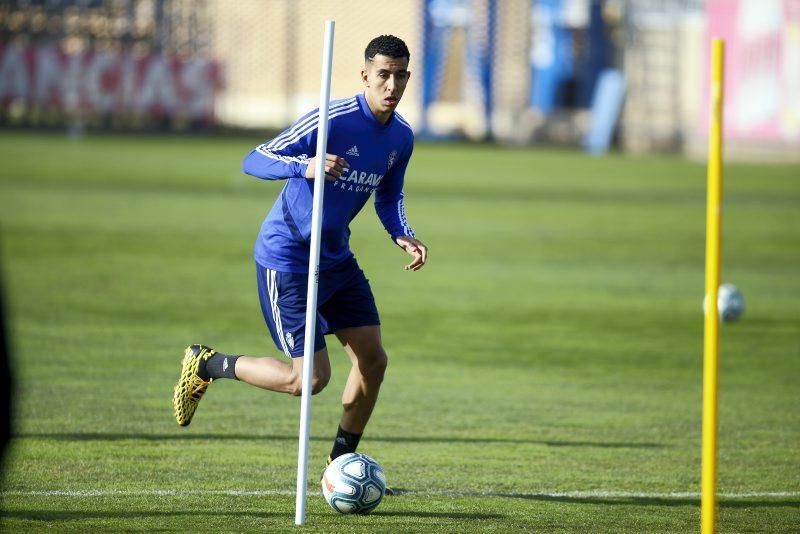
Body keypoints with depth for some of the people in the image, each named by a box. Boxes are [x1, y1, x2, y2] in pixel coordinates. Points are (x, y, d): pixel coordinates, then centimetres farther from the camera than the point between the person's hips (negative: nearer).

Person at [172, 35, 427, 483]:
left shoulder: (402, 137, 1)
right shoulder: (331, 120, -22)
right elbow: (254, 161, -22)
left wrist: (402, 236, -3)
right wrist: (305, 166, -41)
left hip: (336, 258, 8)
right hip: (286, 259, -8)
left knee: (373, 360, 1)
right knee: (309, 380, -10)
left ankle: (342, 461, 19)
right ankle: (206, 365, 10)